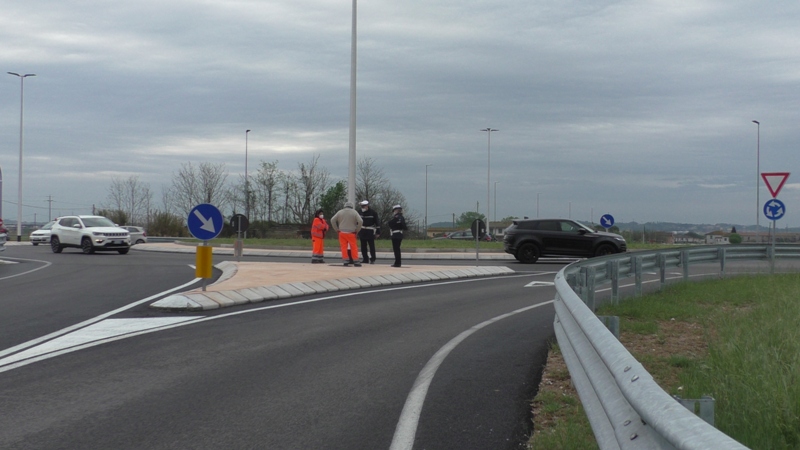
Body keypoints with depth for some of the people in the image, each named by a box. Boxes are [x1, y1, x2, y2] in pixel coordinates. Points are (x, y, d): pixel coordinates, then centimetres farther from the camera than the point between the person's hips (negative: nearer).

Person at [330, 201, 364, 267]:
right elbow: (360, 221, -9)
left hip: (342, 233, 2)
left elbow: (332, 220, 3)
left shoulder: (340, 212, 6)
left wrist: (337, 229, 8)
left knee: (344, 247, 5)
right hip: (351, 233, -2)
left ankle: (346, 261, 2)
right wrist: (357, 230, 1)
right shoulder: (354, 212, 1)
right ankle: (356, 261, 3)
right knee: (354, 247, 4)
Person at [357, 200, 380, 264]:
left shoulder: (373, 212, -7)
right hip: (362, 232, 5)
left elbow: (377, 222, -5)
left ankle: (372, 259, 5)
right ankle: (365, 259, 15)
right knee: (363, 247, 7)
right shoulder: (360, 212, 6)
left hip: (370, 232, -5)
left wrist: (378, 231, -7)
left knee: (371, 246, -2)